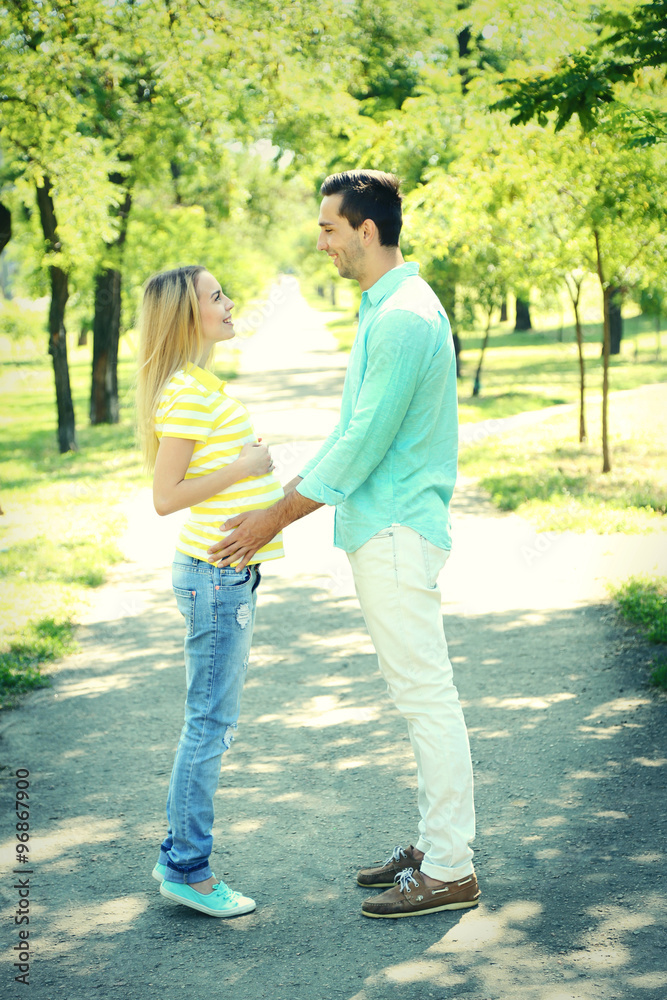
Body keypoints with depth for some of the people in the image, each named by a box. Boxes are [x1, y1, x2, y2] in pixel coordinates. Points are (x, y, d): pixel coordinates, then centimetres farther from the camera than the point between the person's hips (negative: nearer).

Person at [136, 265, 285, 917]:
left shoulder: (202, 386, 15)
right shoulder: (187, 392, -16)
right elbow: (165, 497, -20)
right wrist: (245, 467, -17)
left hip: (225, 573, 10)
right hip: (217, 576, -10)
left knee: (212, 721, 14)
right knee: (210, 723, -2)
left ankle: (180, 857, 23)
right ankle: (187, 868, 8)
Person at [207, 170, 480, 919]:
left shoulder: (404, 318, -19)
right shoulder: (387, 309, 15)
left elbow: (363, 443, -20)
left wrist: (276, 519, -13)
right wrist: (287, 489, 19)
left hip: (397, 531, -11)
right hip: (386, 527, 11)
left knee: (425, 695, -4)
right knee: (416, 694, 15)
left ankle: (449, 872, 3)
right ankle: (434, 842, 26)